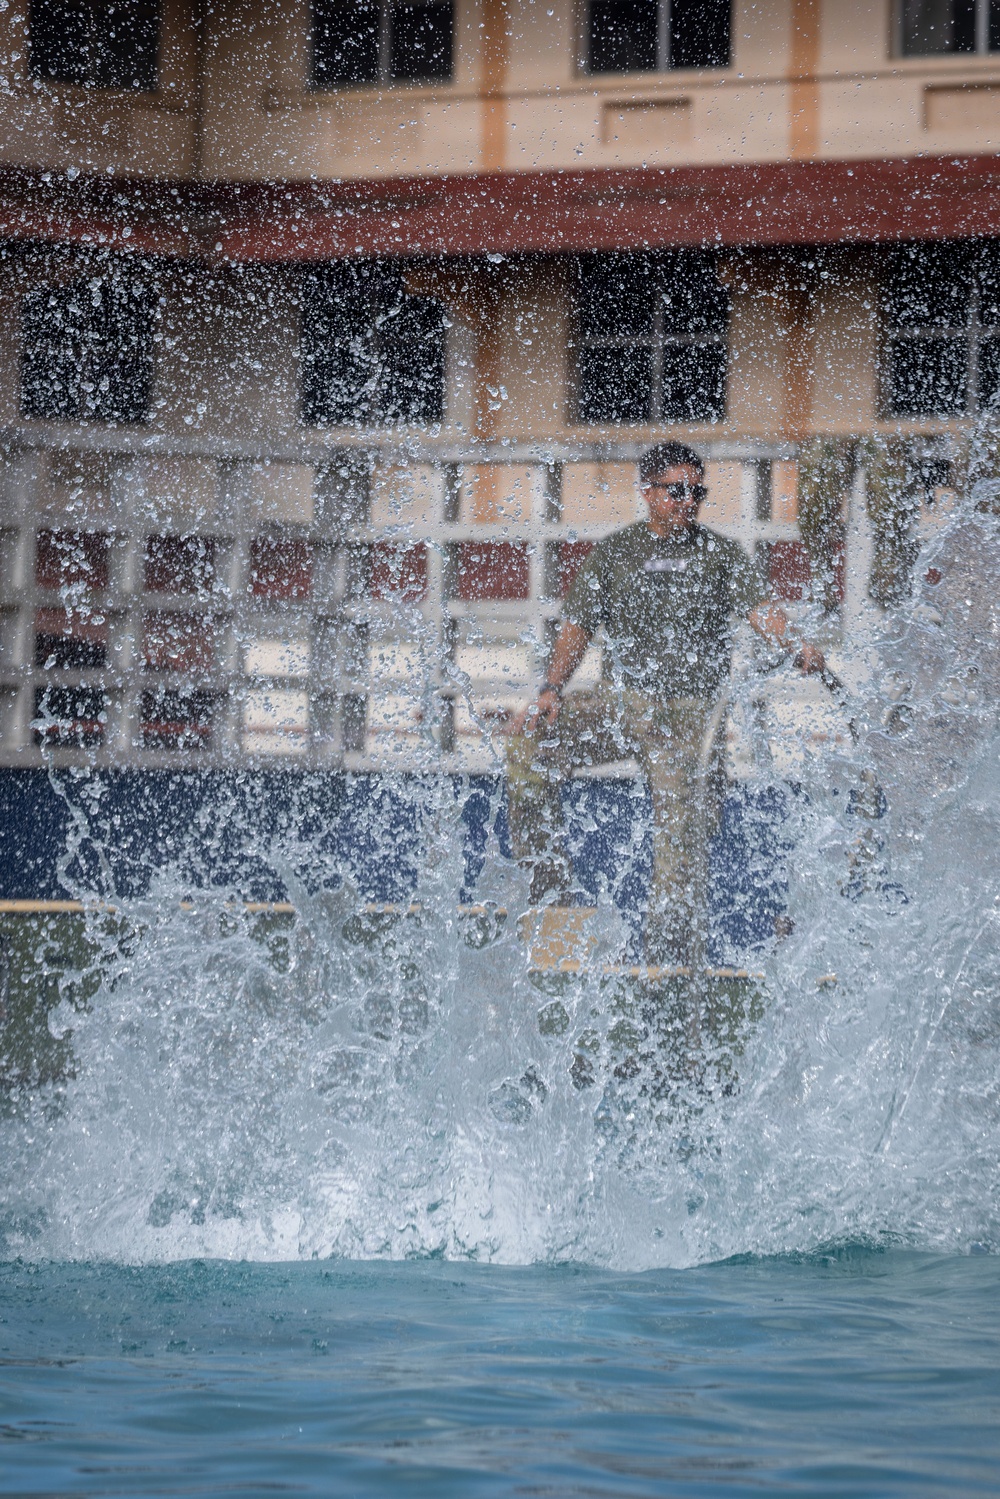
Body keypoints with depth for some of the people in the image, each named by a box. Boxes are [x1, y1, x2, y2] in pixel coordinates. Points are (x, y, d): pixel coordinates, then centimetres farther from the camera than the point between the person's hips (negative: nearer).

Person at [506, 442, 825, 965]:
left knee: (683, 836, -7)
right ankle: (550, 884, -15)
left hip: (688, 712, -1)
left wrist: (796, 646, -29)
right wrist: (551, 691, -9)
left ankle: (673, 963, 0)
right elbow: (578, 627, 7)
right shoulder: (614, 552, 11)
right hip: (620, 701, 1)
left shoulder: (720, 554, 8)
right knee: (528, 739, -22)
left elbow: (759, 607, -7)